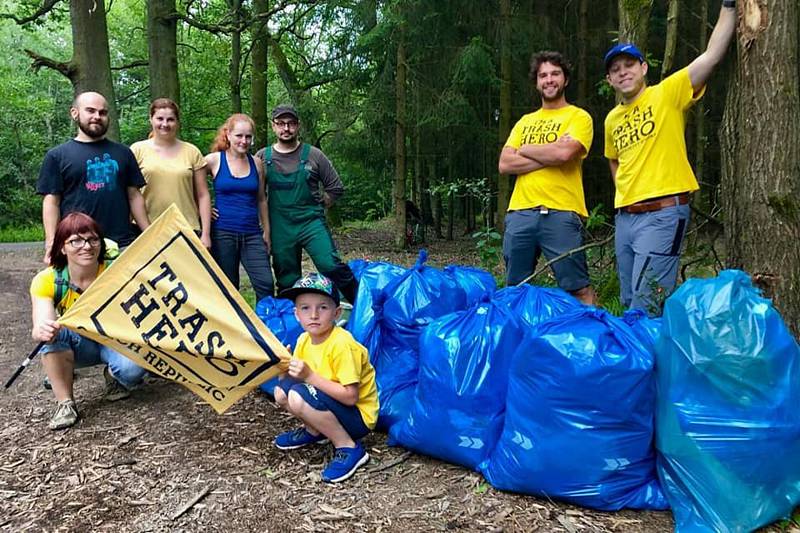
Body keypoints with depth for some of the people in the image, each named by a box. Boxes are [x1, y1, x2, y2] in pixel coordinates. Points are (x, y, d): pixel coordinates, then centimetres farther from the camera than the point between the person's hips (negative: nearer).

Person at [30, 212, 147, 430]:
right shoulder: (47, 281, -18)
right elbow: (39, 327, -32)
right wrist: (42, 331, -55)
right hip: (78, 345, 1)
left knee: (134, 366, -34)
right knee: (52, 332, -32)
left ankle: (113, 375, 4)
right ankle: (65, 403, -17)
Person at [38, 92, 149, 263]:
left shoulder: (123, 153, 14)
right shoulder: (57, 156, 7)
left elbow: (134, 196, 13)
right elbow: (51, 201, 3)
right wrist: (51, 244, -9)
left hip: (123, 244, 2)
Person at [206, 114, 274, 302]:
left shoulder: (256, 163, 7)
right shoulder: (214, 160, -1)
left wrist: (267, 232, 13)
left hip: (252, 233, 2)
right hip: (223, 232, -2)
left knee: (266, 284, -7)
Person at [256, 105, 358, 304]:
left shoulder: (313, 155, 2)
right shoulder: (262, 157, 5)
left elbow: (335, 187, 7)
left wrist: (317, 207, 4)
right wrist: (267, 215, 5)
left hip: (312, 223, -2)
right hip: (280, 228, 2)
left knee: (331, 266, -15)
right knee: (286, 279, 8)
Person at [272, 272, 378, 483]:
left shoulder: (342, 344, -25)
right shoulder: (304, 340, -1)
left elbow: (350, 396, -28)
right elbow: (296, 377, 2)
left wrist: (310, 376, -30)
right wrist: (285, 368, -19)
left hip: (358, 416, -8)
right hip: (331, 405, 8)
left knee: (299, 396, -27)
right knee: (281, 390, -4)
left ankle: (349, 448, -14)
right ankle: (314, 431, 17)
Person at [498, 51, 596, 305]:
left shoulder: (579, 117, 6)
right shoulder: (525, 121, 20)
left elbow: (564, 153, -15)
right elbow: (504, 164, 6)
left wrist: (525, 150, 1)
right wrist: (548, 155, -5)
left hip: (561, 214, -5)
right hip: (520, 212, 5)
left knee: (579, 289, -2)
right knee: (514, 288, 11)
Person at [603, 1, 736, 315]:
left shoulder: (667, 94, -3)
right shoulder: (611, 119, 14)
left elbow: (713, 53, -14)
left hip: (662, 215, -7)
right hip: (624, 217, 7)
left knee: (644, 310, -8)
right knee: (630, 304, 15)